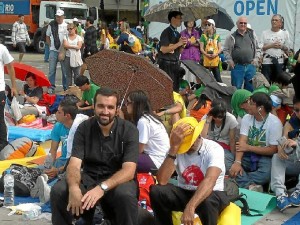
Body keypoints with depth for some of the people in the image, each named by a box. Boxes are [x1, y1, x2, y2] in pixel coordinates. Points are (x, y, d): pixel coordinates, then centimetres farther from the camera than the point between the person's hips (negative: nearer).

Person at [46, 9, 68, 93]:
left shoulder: (66, 26, -5)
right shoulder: (51, 25, 4)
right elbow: (47, 37, 17)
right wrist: (50, 45, 6)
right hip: (53, 51, 2)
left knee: (65, 70, 5)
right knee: (51, 70, 2)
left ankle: (66, 88, 15)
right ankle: (51, 87, 10)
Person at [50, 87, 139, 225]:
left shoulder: (129, 130, -11)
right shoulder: (84, 128, -4)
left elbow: (129, 170, -21)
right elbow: (74, 164, -13)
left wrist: (102, 188, -38)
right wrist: (74, 187, -37)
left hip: (118, 180, -2)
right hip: (89, 178, 2)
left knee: (125, 195, -36)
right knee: (58, 191, -23)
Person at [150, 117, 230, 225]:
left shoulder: (214, 149, -18)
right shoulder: (176, 150, -8)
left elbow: (210, 180, -36)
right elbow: (162, 181, -22)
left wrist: (190, 206, -51)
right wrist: (173, 148, -30)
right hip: (184, 193, 3)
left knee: (208, 201, -38)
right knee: (156, 191, -23)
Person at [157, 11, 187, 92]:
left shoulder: (177, 34, 14)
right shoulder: (166, 32, -9)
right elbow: (164, 50, -18)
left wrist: (182, 45, -1)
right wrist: (178, 43, -15)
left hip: (176, 63, 8)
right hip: (166, 64, -8)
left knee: (176, 88, 7)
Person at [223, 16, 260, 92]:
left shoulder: (252, 34, 9)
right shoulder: (232, 36, 3)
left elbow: (257, 48, 14)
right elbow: (226, 50, 7)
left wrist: (256, 59, 3)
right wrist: (229, 60, -3)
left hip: (250, 66, 2)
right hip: (237, 66, -2)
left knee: (250, 88, 8)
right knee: (236, 88, 2)